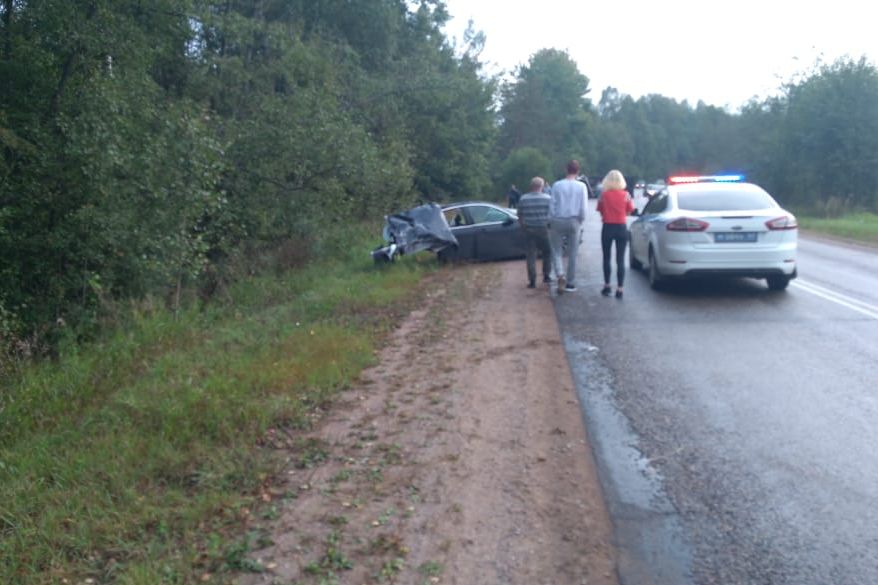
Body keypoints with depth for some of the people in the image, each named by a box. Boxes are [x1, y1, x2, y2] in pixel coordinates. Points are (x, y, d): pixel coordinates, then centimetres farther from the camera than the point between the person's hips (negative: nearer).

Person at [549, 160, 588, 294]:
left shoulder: (557, 185, -4)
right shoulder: (581, 186, -3)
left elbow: (552, 206, -3)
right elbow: (583, 208, -4)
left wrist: (550, 222, 7)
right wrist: (581, 222, 11)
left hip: (558, 221, -1)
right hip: (574, 221, 1)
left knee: (556, 251, 7)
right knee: (572, 254, 9)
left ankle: (560, 275, -18)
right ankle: (570, 283, 14)